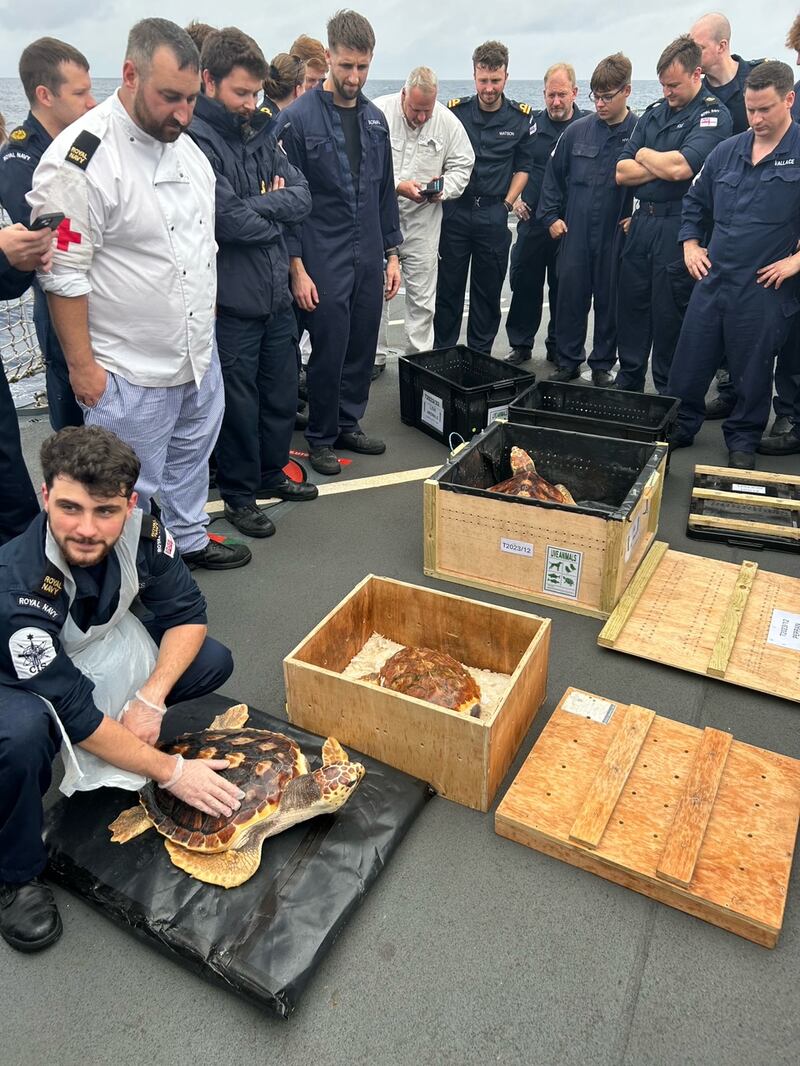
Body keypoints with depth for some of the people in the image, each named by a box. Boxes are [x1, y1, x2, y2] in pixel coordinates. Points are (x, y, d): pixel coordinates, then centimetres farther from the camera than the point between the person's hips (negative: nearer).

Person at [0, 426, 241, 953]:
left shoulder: (140, 531, -25)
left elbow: (188, 614, -12)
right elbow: (73, 710, -31)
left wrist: (150, 700, -26)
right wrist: (171, 771, -27)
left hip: (101, 652, 5)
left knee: (213, 660, -15)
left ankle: (124, 742, 9)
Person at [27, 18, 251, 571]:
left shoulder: (185, 144, 6)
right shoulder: (80, 158, -19)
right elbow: (65, 274, -18)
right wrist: (82, 365, -16)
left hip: (200, 353, 8)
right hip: (131, 371, -7)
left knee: (191, 455, 24)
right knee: (130, 489, 8)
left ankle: (190, 540, 46)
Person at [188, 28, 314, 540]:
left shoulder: (259, 133, 11)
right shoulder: (194, 139, -12)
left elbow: (302, 197, 2)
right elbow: (230, 219, -21)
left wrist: (255, 206, -13)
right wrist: (274, 213, -4)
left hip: (276, 291, 7)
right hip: (232, 299, -7)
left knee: (282, 390, 17)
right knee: (239, 399, 5)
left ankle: (271, 472, 37)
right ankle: (239, 493, 23)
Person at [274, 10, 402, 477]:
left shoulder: (375, 119, 11)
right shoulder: (297, 119, -6)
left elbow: (386, 191, 16)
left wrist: (392, 253, 11)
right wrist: (297, 267, -12)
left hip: (369, 259, 5)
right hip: (323, 262, -5)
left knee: (363, 349, 10)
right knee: (329, 352, 0)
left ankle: (349, 424, 28)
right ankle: (322, 437, 17)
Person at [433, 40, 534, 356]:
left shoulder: (520, 118, 3)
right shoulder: (455, 111, 1)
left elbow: (523, 167, 10)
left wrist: (507, 204, 1)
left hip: (494, 215, 1)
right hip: (455, 210, 0)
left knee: (489, 291, 6)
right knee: (448, 288, 3)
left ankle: (480, 355, 18)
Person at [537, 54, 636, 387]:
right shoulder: (577, 131, 4)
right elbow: (553, 175, 12)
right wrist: (551, 216, 7)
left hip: (616, 236, -2)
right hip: (575, 233, 2)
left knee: (610, 302, 7)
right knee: (570, 297, 6)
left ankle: (602, 365, 20)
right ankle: (567, 362, 19)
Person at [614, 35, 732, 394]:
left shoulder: (713, 115, -6)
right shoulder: (654, 112, 14)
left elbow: (679, 167, -21)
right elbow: (622, 173, 6)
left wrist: (644, 155, -4)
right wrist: (663, 166, -7)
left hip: (678, 228, -6)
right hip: (642, 222, 6)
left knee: (669, 317, 1)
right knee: (630, 307, 11)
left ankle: (668, 395, 14)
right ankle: (627, 384, 24)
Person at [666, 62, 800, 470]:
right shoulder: (727, 151, 9)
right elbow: (696, 202, 21)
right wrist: (690, 245, 10)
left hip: (765, 286, -4)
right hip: (712, 277, 4)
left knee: (752, 371, 7)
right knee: (690, 359, 9)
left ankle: (743, 441, 23)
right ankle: (679, 427, 24)